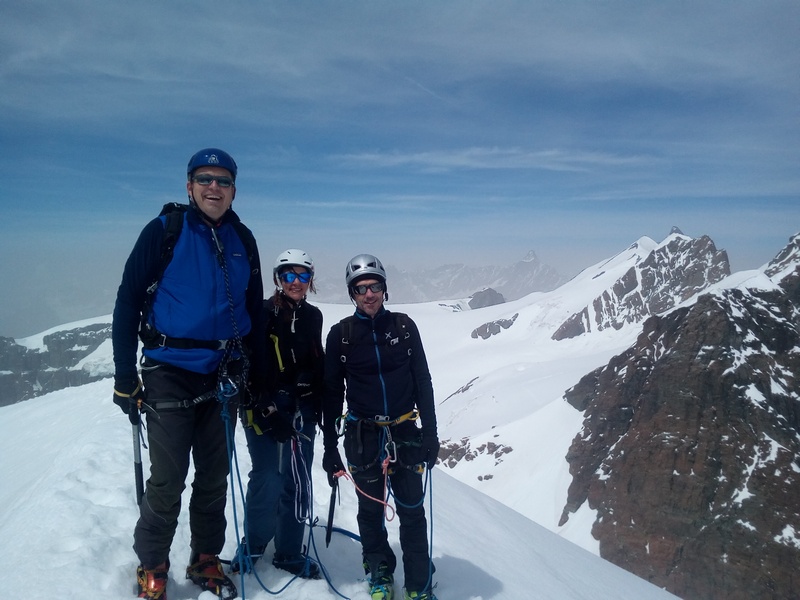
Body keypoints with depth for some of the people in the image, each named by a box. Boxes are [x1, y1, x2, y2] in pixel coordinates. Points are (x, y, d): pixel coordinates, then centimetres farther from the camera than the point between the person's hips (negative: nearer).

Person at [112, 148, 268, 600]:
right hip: (170, 375, -4)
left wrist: (258, 378, 10)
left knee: (215, 478, 12)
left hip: (224, 377, 4)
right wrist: (125, 379, -9)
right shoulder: (165, 231, -6)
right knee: (168, 482, 1)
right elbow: (128, 303, -7)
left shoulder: (242, 240, 6)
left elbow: (254, 312, 12)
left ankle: (206, 561, 30)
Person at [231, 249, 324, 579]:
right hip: (265, 411, -5)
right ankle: (253, 544, 22)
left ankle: (289, 553, 24)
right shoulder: (263, 313, -7)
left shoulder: (312, 316, 10)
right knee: (268, 480, -3)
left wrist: (323, 405, 16)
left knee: (298, 483, 8)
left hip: (302, 412, 5)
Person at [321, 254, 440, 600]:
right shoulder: (341, 334, -3)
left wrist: (430, 433, -1)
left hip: (405, 432, 0)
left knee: (412, 512, 5)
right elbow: (332, 392, 1)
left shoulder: (403, 326, -2)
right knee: (370, 510, 12)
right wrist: (330, 447, 1)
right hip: (363, 435, 0)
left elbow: (423, 382, 2)